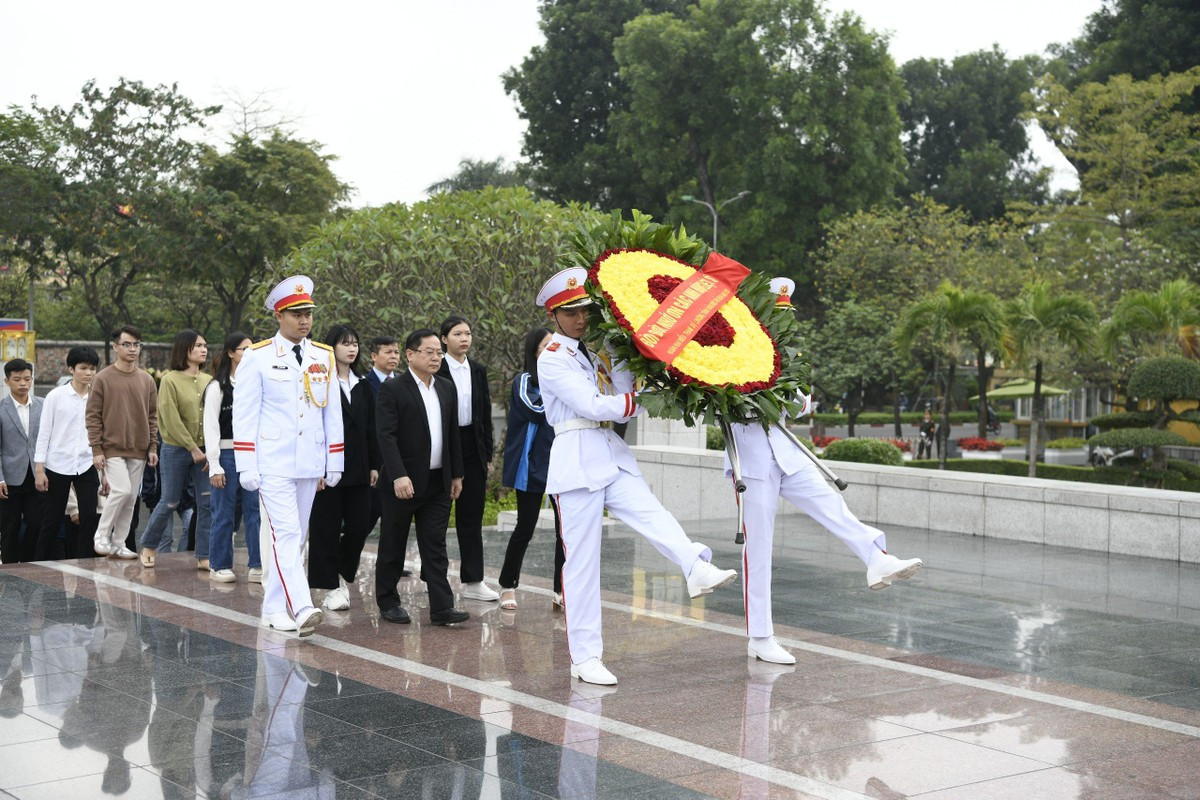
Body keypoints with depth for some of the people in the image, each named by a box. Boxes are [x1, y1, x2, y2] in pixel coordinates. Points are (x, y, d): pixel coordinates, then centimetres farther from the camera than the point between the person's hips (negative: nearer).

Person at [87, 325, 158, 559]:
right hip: (112, 449, -4)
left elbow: (152, 416, 13)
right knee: (122, 490, -17)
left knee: (130, 498, 5)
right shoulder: (103, 379, -2)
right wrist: (96, 449, -9)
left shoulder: (147, 380, 9)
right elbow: (93, 416, -3)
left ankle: (118, 544, 15)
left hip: (138, 451, 4)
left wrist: (153, 447, 6)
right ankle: (101, 537, -1)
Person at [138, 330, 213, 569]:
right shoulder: (170, 381, -7)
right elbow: (172, 420, -11)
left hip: (204, 451, 4)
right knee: (169, 502, 5)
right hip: (176, 451, -4)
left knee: (207, 504, -1)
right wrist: (193, 449, -13)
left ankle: (203, 556, 7)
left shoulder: (209, 381, 6)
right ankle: (148, 546, 27)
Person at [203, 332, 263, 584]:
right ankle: (220, 565, 15)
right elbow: (210, 427, -4)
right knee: (224, 513, 4)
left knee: (255, 511, -1)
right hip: (227, 454, -4)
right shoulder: (218, 386, -1)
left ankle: (257, 566, 2)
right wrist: (214, 466, -9)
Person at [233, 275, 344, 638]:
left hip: (309, 465, 5)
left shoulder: (324, 357, 10)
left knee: (296, 538, 9)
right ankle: (302, 608, -23)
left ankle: (274, 608, 19)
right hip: (273, 464, -5)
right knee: (286, 534, -14)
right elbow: (244, 415, -4)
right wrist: (247, 468, -9)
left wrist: (334, 464, 9)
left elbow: (333, 414, 12)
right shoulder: (257, 357, -2)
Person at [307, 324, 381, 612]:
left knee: (359, 527, 4)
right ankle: (332, 588, 10)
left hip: (358, 468, 6)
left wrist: (374, 465, 10)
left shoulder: (362, 385, 13)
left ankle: (343, 576, 25)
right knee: (327, 530, 1)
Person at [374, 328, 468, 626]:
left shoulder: (447, 388, 11)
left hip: (438, 482, 5)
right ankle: (388, 602, 20)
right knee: (393, 544, 8)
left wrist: (456, 474, 13)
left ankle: (441, 607, 1)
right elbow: (386, 436, -16)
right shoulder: (392, 389, -9)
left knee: (435, 546, 3)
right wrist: (399, 476, -24)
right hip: (404, 481, -5)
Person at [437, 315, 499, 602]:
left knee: (472, 514, 6)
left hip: (473, 447, 5)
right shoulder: (436, 371, -5)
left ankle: (473, 581, 9)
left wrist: (488, 454, 10)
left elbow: (485, 414, 13)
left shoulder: (478, 371, 11)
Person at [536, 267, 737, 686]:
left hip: (613, 456, 6)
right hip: (576, 459, -6)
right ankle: (584, 657, 1)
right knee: (581, 561, -4)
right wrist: (643, 399, -7)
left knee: (654, 516, -22)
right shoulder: (552, 359, -5)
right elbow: (593, 406, -15)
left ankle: (700, 570, -47)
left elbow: (624, 403, 7)